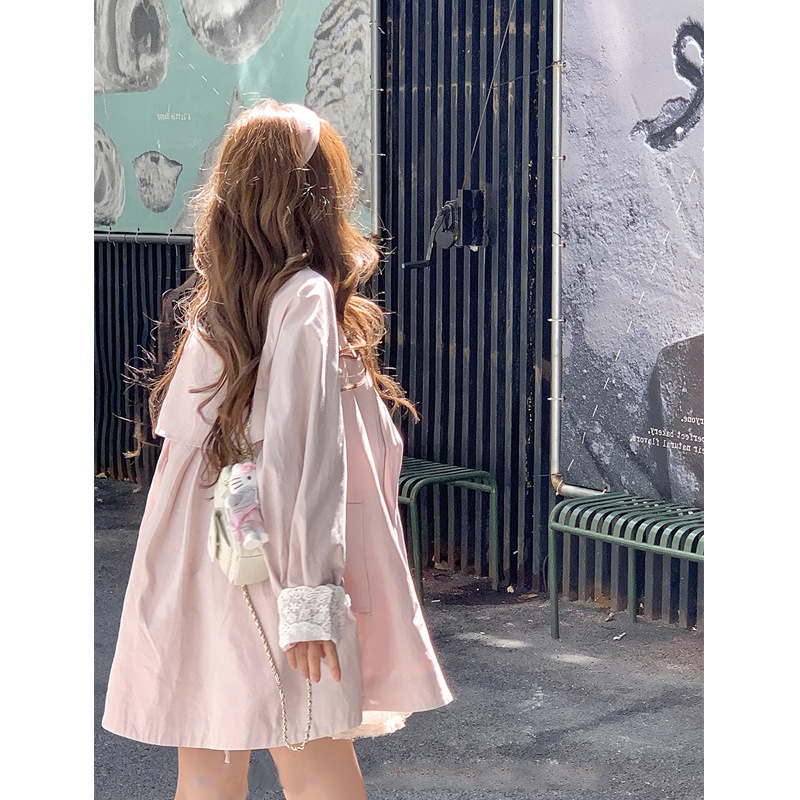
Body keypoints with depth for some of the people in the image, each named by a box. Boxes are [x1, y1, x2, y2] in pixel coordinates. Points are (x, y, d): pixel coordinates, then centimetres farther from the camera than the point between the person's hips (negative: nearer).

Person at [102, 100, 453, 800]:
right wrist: (311, 598, -20)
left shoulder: (210, 302, 9)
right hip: (268, 574, -6)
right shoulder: (306, 298, -10)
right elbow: (304, 452, -18)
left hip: (191, 579, 7)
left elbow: (179, 426, 10)